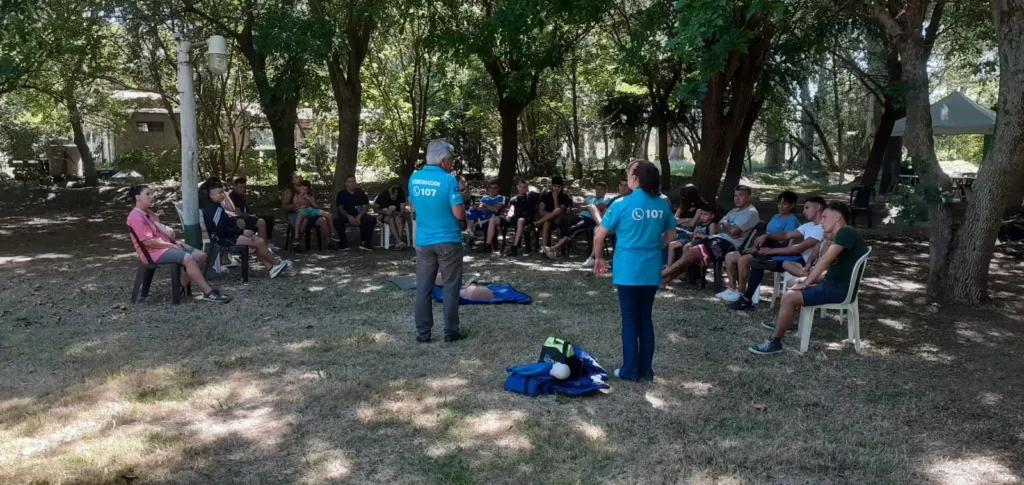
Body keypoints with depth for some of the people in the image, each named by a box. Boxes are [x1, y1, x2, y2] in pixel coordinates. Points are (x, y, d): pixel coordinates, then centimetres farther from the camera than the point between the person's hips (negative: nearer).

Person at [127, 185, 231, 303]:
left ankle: (182, 286, 0)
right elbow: (148, 241, -22)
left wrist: (175, 242, 5)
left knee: (201, 255, -4)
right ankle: (209, 293, -30)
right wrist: (172, 245, -14)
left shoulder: (149, 212, 17)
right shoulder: (136, 217, -15)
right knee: (188, 258, -31)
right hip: (153, 252, -10)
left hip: (165, 246, 10)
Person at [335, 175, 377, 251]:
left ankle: (365, 243, -15)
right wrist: (349, 216, -23)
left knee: (372, 220, -27)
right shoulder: (341, 194, 2)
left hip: (359, 216, 1)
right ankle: (344, 244, -21)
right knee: (337, 220, -33)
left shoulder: (361, 192, 4)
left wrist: (359, 216, -21)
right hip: (346, 216, -1)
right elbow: (340, 208, -4)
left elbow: (366, 207, -1)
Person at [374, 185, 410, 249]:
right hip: (386, 216, -1)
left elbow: (402, 209, -9)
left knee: (398, 218, -35)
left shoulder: (401, 195, -7)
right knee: (391, 219, -36)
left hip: (397, 214, 1)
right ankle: (399, 241, -49)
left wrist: (400, 213, -32)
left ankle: (398, 242, -47)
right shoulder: (382, 195, -11)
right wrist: (386, 212, -24)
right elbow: (375, 209, -9)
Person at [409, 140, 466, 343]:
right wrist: (460, 202, 4)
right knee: (450, 288, 7)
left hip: (423, 241, 5)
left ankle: (423, 333, 12)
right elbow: (459, 214, -15)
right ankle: (451, 331, 12)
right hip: (448, 241, -5)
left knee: (423, 288, 8)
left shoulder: (414, 178, 3)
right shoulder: (448, 180, -15)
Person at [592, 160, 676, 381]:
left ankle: (630, 370, 11)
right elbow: (671, 235, 15)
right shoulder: (663, 203, 3)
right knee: (645, 319, 13)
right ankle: (646, 370, 18)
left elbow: (599, 236, -8)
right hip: (652, 270, 4)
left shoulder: (622, 204, -10)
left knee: (630, 320, 5)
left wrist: (599, 258, 8)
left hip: (628, 269, -4)